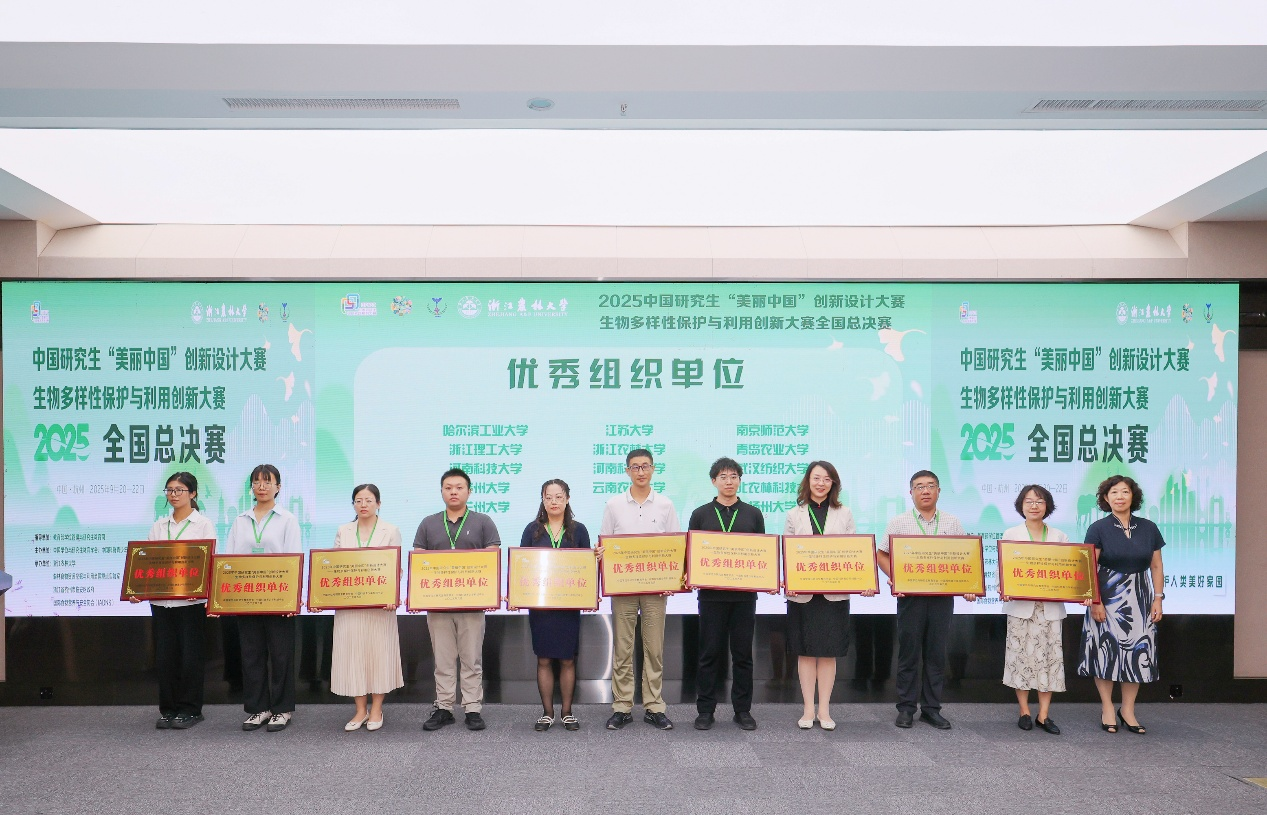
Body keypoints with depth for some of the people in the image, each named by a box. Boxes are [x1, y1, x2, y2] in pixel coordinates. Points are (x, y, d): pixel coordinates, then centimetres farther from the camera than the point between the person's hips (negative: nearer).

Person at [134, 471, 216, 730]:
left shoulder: (203, 524, 0)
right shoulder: (159, 526, 13)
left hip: (191, 600, -4)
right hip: (161, 599, 4)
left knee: (190, 656, 1)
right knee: (164, 656, 7)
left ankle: (189, 710, 13)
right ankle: (168, 709, 19)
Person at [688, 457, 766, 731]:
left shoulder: (753, 514, 9)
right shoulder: (701, 514, 7)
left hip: (745, 594, 1)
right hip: (711, 593, -1)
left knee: (743, 653, 6)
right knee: (710, 652, 4)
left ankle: (742, 709, 17)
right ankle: (705, 709, 13)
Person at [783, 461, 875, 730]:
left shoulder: (844, 514, 8)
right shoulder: (795, 514, 6)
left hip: (835, 592, 0)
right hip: (802, 593, 0)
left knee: (829, 652, 5)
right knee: (806, 652, 5)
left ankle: (824, 710, 14)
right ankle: (808, 709, 14)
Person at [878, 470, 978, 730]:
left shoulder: (952, 523, 10)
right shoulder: (899, 522, 4)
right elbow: (882, 555, 4)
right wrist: (894, 579, -12)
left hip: (943, 596, 2)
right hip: (910, 595, -2)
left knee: (936, 653, 6)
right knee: (909, 652, 3)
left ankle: (931, 708, 17)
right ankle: (906, 708, 12)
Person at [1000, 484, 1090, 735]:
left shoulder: (1060, 537, 9)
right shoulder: (1011, 535, 4)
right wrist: (1002, 589, -21)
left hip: (1051, 607, 2)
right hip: (1020, 606, -2)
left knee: (1050, 657, 2)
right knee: (1021, 656, 2)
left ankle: (1044, 715, 11)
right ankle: (1024, 712, 13)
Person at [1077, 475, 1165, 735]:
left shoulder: (1149, 528, 5)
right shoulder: (1098, 529, -5)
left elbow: (1156, 566, 9)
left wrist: (1158, 598, 3)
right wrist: (1095, 602, -12)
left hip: (1139, 599, 3)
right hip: (1107, 598, -3)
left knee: (1137, 652, 4)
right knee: (1106, 652, 2)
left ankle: (1128, 710, 17)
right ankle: (1107, 708, 15)